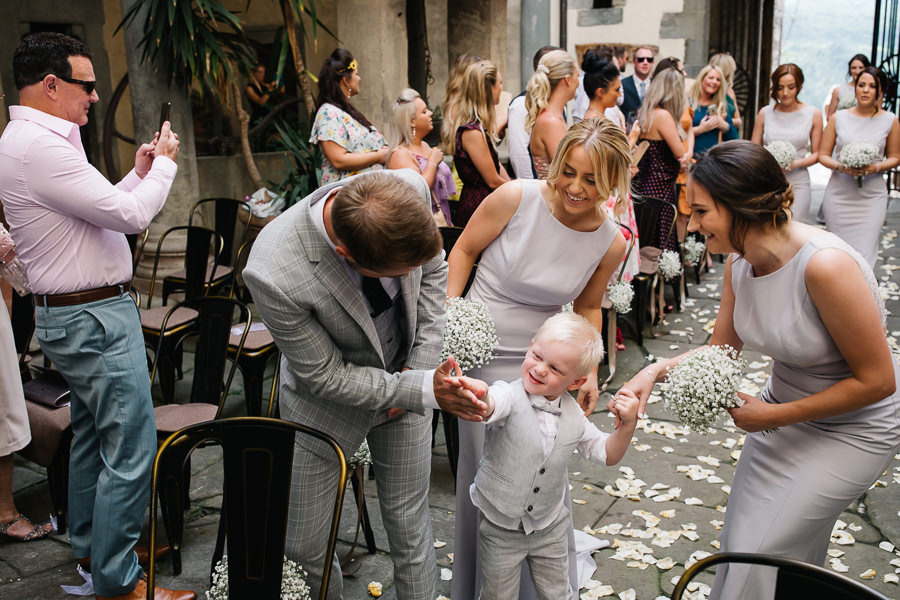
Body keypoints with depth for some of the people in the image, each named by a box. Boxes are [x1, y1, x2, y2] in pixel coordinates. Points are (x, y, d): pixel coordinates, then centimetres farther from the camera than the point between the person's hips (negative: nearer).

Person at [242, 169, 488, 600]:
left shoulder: (409, 189, -26)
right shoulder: (275, 274, -38)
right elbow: (326, 376, -22)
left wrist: (421, 364, -8)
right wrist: (425, 390, -26)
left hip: (405, 373, 3)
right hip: (326, 398, -2)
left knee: (408, 525, 14)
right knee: (305, 547, 11)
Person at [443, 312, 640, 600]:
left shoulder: (573, 414, -5)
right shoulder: (510, 396, -23)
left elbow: (606, 454, 6)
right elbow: (490, 406, -47)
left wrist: (627, 425, -12)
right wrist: (478, 393, -71)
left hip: (550, 528, 4)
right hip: (500, 529, -4)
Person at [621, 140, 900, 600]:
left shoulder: (824, 265, -34)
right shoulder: (739, 261, -11)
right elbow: (722, 347, 4)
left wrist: (773, 416, -20)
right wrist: (658, 370, -14)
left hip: (854, 427, -7)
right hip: (786, 406, 7)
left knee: (763, 550, -3)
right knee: (741, 537, 16)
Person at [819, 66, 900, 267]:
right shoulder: (839, 118, 3)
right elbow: (823, 155, 6)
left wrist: (877, 167, -11)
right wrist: (840, 166, -14)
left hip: (872, 197, 0)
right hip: (839, 195, 1)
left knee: (864, 253, -6)